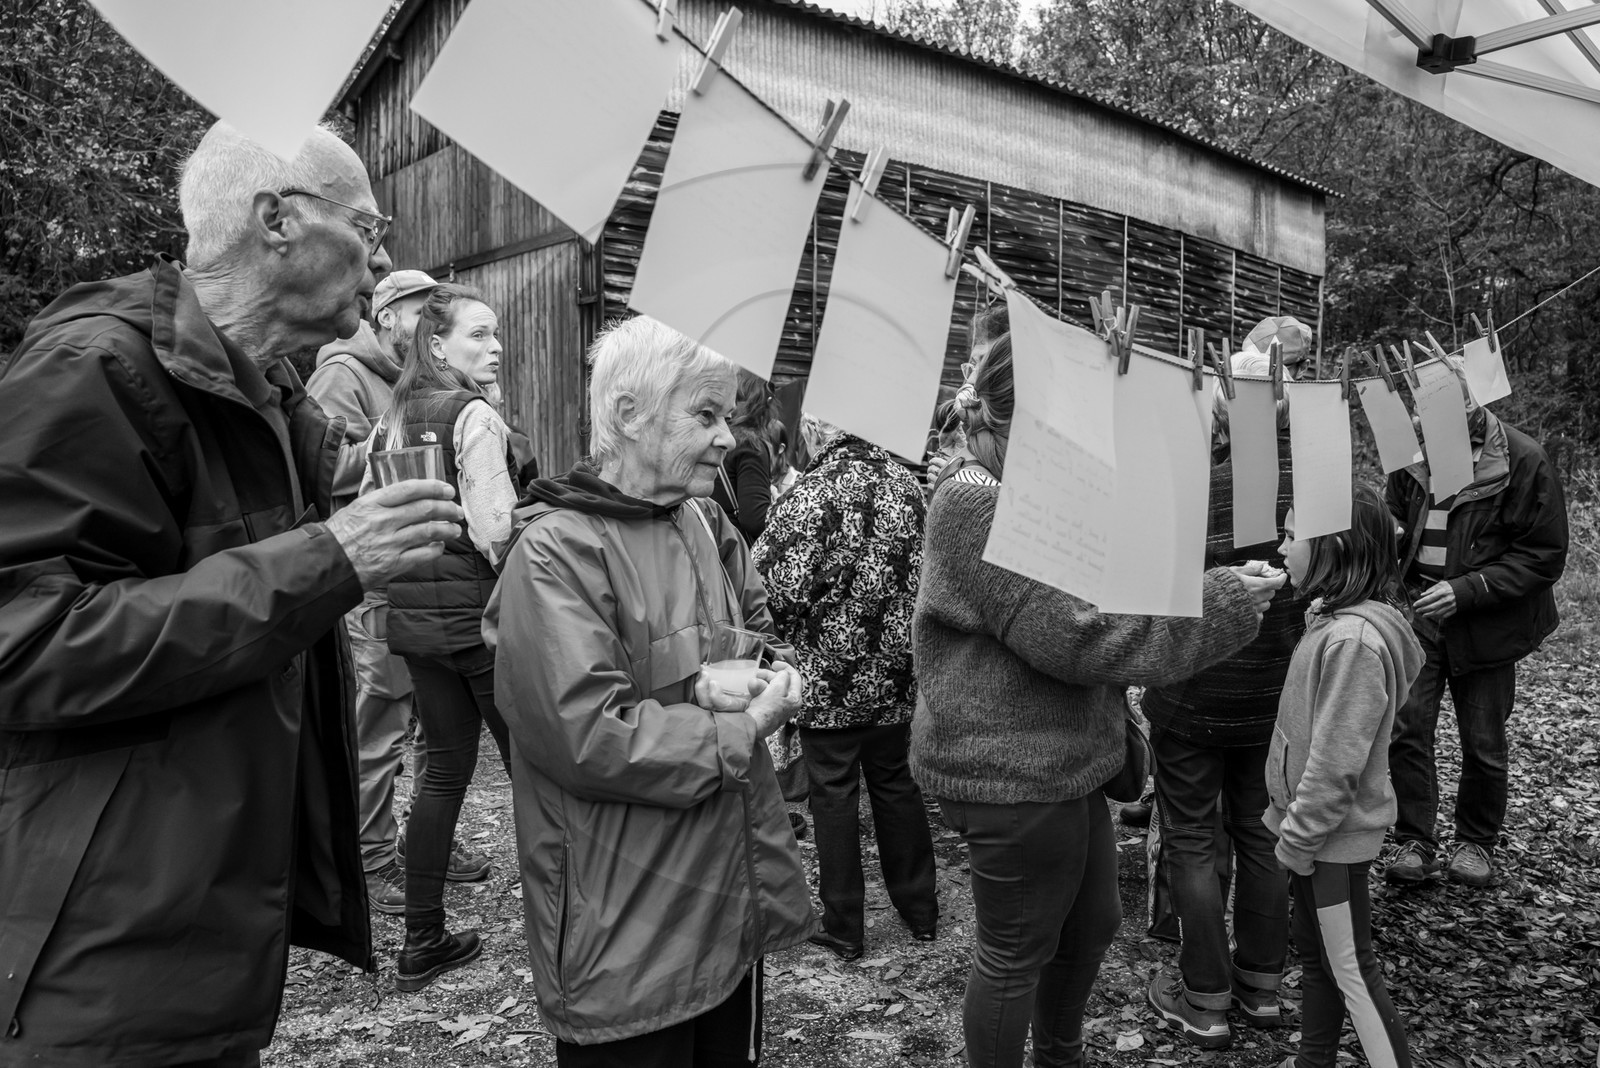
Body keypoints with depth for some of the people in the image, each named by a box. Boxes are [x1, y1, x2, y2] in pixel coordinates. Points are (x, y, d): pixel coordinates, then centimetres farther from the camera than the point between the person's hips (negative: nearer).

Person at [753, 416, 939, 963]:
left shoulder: (811, 494, -18)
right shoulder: (906, 482, -1)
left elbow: (782, 589, -19)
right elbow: (923, 571, 9)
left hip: (830, 677, -5)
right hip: (895, 672, 5)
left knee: (833, 796, 8)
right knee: (896, 784, 19)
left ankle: (844, 927, 19)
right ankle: (920, 909, 32)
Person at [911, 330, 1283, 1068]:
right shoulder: (977, 504, -22)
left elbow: (1086, 600, 16)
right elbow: (1074, 634, -27)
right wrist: (1220, 602, -21)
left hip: (1056, 759, 10)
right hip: (1012, 773, -10)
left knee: (1093, 923, 24)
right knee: (1016, 954, 8)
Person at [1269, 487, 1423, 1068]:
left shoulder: (1352, 640, -28)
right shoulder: (1335, 618, 2)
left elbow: (1335, 761, -25)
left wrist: (1299, 836, -16)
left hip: (1333, 836, -10)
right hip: (1316, 827, 10)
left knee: (1350, 971, 5)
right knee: (1313, 954, 22)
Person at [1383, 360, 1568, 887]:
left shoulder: (1523, 461, -14)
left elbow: (1545, 556, -12)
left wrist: (1467, 590, -21)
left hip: (1487, 622, -2)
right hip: (1416, 611, 3)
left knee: (1483, 742, 10)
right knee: (1406, 726, -2)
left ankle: (1476, 842, 31)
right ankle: (1414, 842, 12)